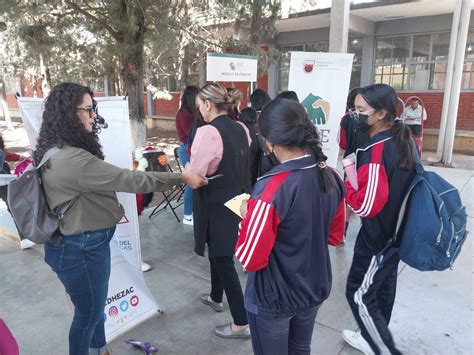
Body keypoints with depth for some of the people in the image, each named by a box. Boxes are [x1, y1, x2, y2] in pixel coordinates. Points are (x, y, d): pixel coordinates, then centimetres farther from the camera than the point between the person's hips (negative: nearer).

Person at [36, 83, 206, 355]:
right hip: (80, 249, -10)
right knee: (88, 312, 13)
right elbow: (128, 179, -28)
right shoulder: (72, 159, -29)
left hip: (81, 242, 10)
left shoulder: (57, 151, 4)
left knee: (95, 307, 27)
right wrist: (182, 178, -21)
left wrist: (111, 210, 20)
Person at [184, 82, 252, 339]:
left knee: (223, 260, 4)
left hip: (216, 205, -8)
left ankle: (241, 323, 17)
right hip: (237, 200, 8)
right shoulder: (241, 129, 2)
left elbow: (193, 174, -19)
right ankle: (215, 297, 47)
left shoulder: (208, 132, -23)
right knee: (219, 252, 26)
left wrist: (184, 168, 1)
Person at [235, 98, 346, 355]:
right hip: (315, 289, 6)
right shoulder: (331, 178, -8)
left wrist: (247, 216, -11)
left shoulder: (271, 188, -30)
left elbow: (250, 259, -24)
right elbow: (334, 236, 5)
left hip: (274, 298, -5)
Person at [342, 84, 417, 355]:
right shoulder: (406, 141, 2)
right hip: (399, 232, 9)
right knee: (383, 289, 22)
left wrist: (343, 184, -15)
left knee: (359, 296, 7)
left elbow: (365, 205, -28)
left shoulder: (376, 150, -26)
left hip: (377, 237, -9)